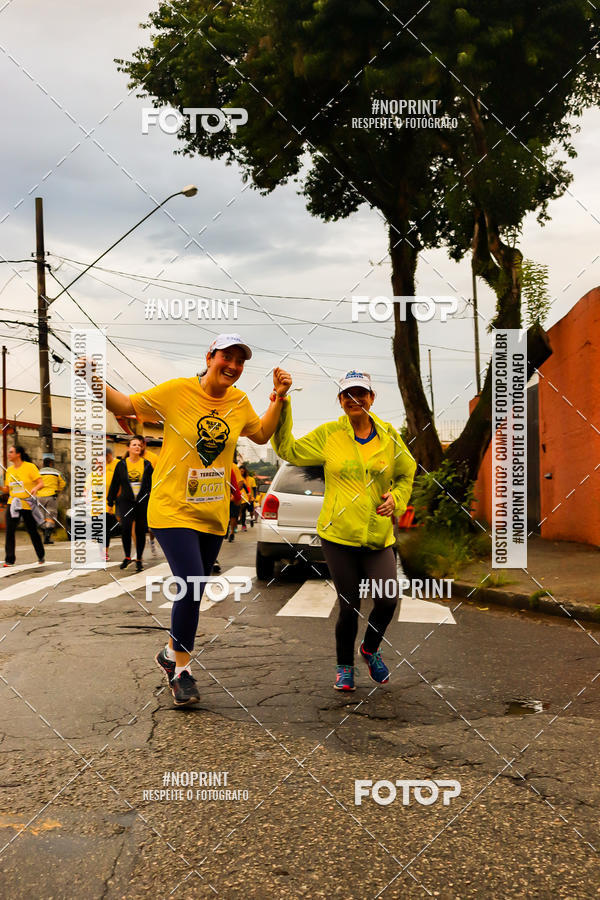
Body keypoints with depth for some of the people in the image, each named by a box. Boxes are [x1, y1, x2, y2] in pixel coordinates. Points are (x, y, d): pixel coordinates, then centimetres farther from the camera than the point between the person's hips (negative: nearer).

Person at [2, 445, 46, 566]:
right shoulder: (9, 470, 10)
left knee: (32, 531, 6)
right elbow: (7, 489, 16)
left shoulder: (30, 467, -6)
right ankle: (9, 559, -5)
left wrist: (35, 488, -30)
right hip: (12, 504, 4)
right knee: (9, 531, -9)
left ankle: (41, 556, 26)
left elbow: (41, 482, -10)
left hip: (28, 505, -4)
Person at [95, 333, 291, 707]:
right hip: (173, 509, -6)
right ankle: (182, 670, 0)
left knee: (193, 591, 14)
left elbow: (262, 434, 21)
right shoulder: (177, 391, -10)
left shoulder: (239, 402, 4)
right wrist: (95, 382, -20)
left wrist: (279, 398, 9)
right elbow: (125, 405, -3)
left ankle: (171, 652, 38)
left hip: (213, 514, 6)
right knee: (192, 585, -18)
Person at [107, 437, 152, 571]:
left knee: (140, 531, 4)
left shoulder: (147, 465, 5)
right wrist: (110, 502, 10)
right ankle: (127, 557, -5)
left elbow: (152, 484, 11)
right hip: (126, 502, -1)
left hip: (143, 503, 1)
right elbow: (115, 484, 9)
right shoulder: (121, 465, 4)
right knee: (125, 527, -19)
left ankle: (139, 560, 17)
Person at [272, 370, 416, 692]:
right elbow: (288, 450, 1)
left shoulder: (389, 435, 5)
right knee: (349, 606, 2)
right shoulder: (328, 434, 0)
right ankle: (344, 667, 27)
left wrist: (395, 498, -2)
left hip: (378, 534, 2)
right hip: (338, 534, -1)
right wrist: (281, 407, -6)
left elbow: (406, 474, 17)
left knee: (388, 600, -8)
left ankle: (370, 649, 24)